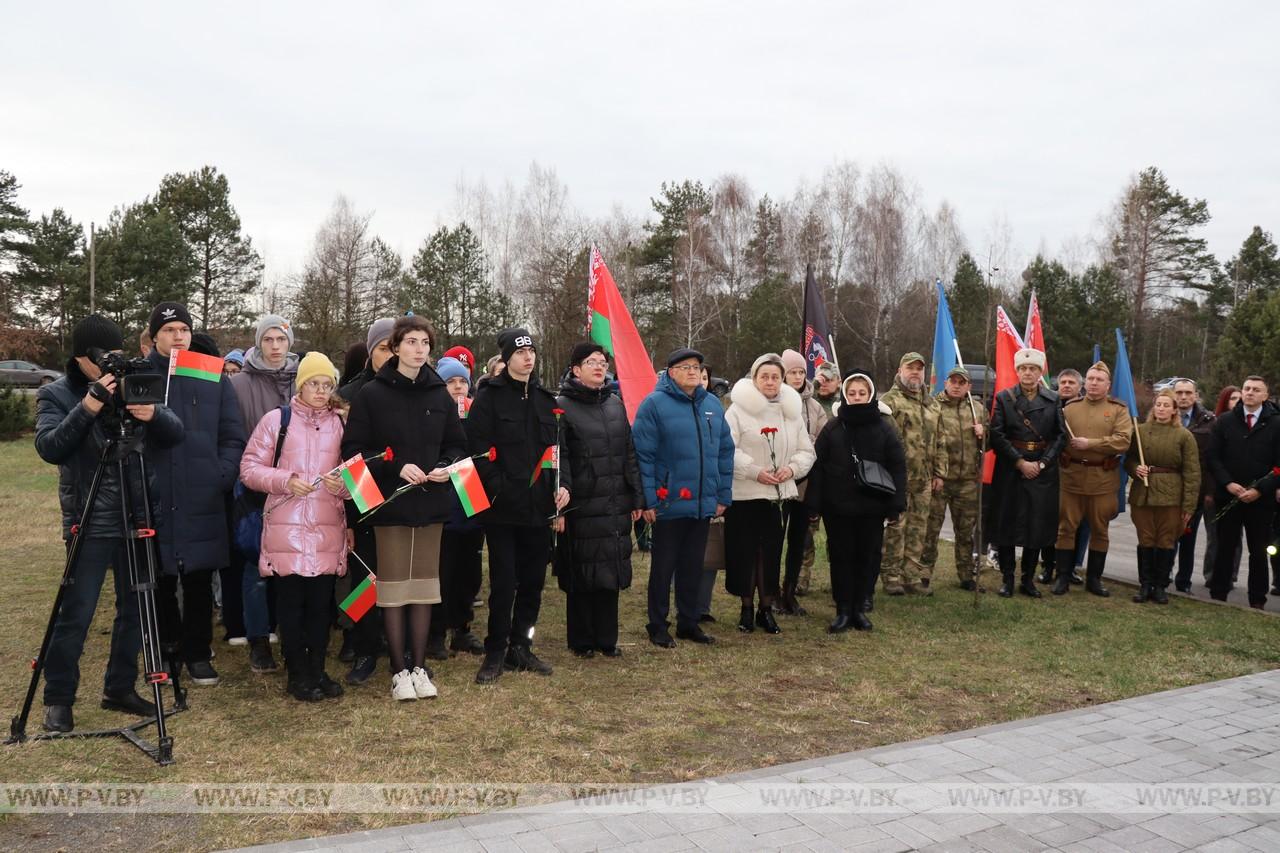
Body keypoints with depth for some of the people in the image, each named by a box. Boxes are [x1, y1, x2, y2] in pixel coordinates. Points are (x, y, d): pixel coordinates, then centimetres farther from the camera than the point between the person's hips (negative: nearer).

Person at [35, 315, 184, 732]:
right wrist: (86, 409, -28)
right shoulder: (55, 394, -1)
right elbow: (48, 447, -16)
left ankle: (120, 689, 24)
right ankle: (58, 699, 13)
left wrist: (152, 415, -22)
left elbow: (176, 434, -1)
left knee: (135, 608, 10)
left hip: (138, 519, 4)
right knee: (75, 613, -2)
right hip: (89, 522, -4)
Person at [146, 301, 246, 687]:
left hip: (203, 501, 1)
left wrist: (221, 477, -4)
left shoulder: (214, 377, 7)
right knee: (160, 581, 7)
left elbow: (233, 438, 8)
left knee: (199, 580, 7)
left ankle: (197, 653, 20)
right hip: (153, 500, -1)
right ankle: (169, 649, 24)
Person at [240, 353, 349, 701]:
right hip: (286, 527, -2)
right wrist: (285, 481, -15)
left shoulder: (340, 424, 9)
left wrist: (342, 484, -10)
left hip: (327, 529, 2)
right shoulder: (276, 420, 2)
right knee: (291, 602, 5)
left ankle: (317, 670, 22)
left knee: (321, 602, 8)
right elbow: (249, 468, 0)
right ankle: (297, 675, 18)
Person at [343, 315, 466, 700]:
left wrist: (445, 467, -6)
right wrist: (396, 467, -17)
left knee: (424, 586, 8)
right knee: (394, 587, 2)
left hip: (431, 503, 3)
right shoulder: (371, 394, -4)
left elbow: (456, 445, 14)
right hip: (390, 504, -3)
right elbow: (353, 450, -6)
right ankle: (399, 671, 13)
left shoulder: (441, 395, 8)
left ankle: (419, 667, 19)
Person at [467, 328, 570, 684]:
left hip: (540, 507, 5)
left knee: (533, 581, 10)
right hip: (503, 507, -5)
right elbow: (478, 448, -10)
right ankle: (495, 652, 13)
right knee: (503, 583, -1)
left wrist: (563, 484, 0)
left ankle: (520, 647, 24)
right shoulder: (489, 397, -3)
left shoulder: (545, 398, 13)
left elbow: (558, 445, 15)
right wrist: (498, 488, -17)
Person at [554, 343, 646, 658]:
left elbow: (629, 453, 15)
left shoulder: (615, 404, 14)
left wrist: (637, 498, 11)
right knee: (581, 574, 3)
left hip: (615, 505, 5)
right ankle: (581, 641, 17)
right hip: (581, 506, -5)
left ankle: (606, 639, 21)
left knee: (611, 572, 10)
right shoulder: (562, 406, -4)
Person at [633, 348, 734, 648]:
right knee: (663, 567, 7)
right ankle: (658, 626, 19)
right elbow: (643, 454, -12)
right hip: (669, 504, -5)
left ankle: (688, 622, 27)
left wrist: (723, 496, 7)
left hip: (703, 504, 5)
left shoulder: (713, 405, 8)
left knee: (693, 566, 15)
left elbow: (725, 452, 11)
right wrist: (648, 500, -16)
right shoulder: (654, 404, -9)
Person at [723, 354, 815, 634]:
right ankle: (747, 608, 19)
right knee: (745, 552, 3)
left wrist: (792, 468, -8)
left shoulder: (792, 411, 10)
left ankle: (766, 609, 21)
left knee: (772, 552, 7)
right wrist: (755, 471, -19)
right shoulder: (738, 410, -5)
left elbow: (806, 450, 12)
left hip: (780, 494, 4)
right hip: (744, 494, -3)